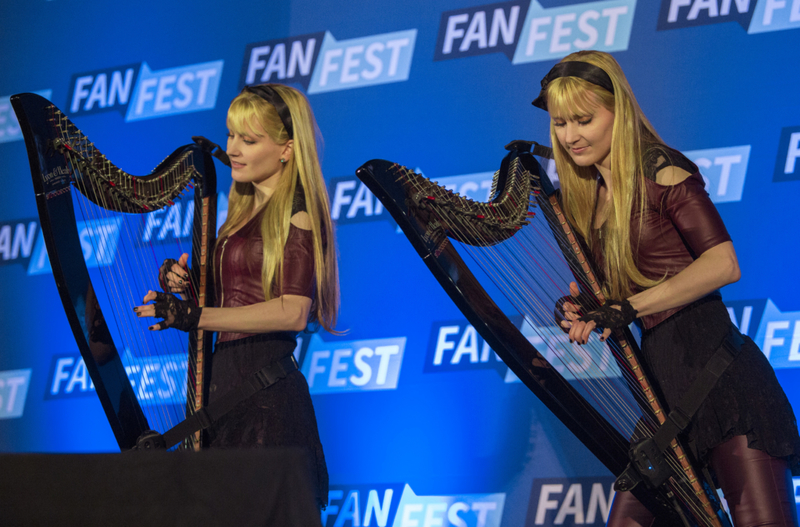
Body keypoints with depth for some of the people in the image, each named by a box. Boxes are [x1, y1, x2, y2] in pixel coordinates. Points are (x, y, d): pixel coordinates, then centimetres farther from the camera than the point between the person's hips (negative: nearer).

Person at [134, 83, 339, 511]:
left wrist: (195, 316, -24)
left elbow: (292, 311, -19)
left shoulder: (297, 211, -7)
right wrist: (186, 286, 1)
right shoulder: (244, 210, 19)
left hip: (267, 393, -8)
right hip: (222, 383, 8)